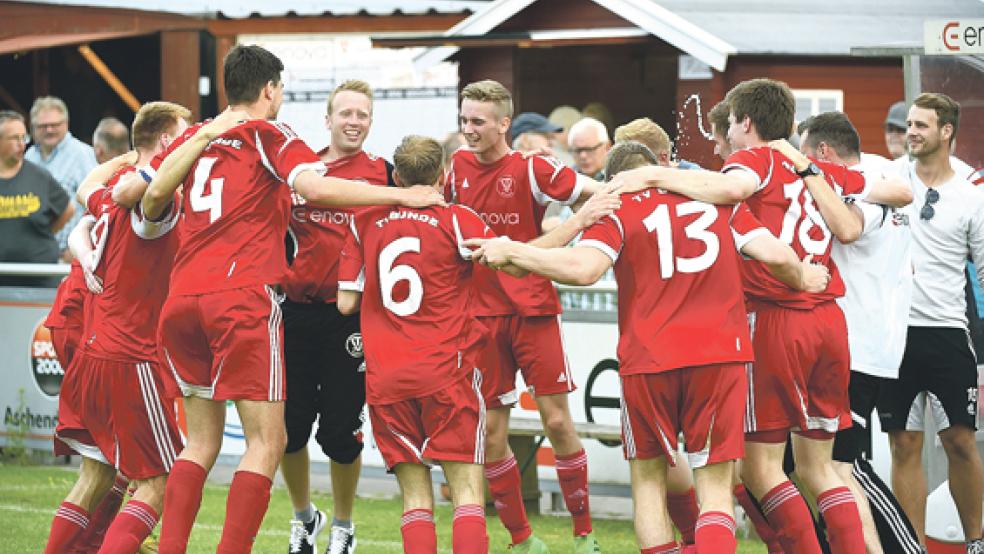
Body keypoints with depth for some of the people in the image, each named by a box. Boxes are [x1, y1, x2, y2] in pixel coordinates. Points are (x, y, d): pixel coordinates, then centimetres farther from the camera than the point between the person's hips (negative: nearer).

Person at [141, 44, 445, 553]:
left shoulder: (195, 137, 17)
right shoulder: (268, 135, 2)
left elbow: (151, 196, 16)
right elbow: (315, 187, -13)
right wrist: (402, 196, -8)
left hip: (181, 300, 6)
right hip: (242, 299, -6)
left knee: (202, 441, 15)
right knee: (267, 441, -2)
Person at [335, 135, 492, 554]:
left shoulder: (365, 222, 7)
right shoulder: (457, 220, -3)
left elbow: (346, 303, 8)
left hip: (385, 378, 3)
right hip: (447, 372, -3)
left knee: (415, 497, 5)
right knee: (467, 490, -3)